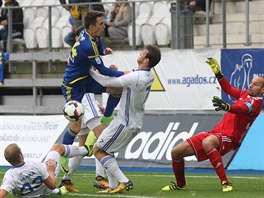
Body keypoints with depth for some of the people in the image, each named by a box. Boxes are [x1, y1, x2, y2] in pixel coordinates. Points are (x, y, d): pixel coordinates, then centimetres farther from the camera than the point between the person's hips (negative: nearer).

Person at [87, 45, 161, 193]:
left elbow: (106, 82, -18)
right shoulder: (149, 75, 0)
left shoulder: (135, 78, -28)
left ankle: (124, 182, -6)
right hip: (135, 124, 9)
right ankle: (113, 186, 14)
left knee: (98, 150, 1)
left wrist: (89, 71, -4)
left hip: (125, 123, -9)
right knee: (107, 150, 19)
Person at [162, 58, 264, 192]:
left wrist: (227, 107, -51)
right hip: (216, 132, 9)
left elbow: (243, 108, -31)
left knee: (207, 142, -45)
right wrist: (217, 71, 27)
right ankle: (180, 184, 30)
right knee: (176, 152, 7)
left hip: (229, 137, -9)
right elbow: (228, 89, 34)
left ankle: (225, 182, -41)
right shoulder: (245, 94, 16)